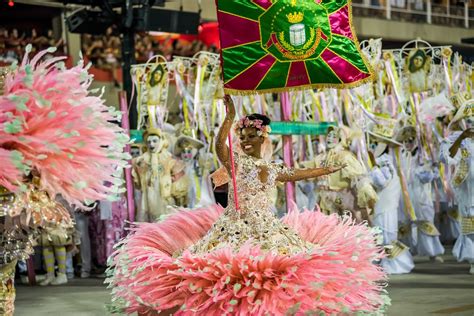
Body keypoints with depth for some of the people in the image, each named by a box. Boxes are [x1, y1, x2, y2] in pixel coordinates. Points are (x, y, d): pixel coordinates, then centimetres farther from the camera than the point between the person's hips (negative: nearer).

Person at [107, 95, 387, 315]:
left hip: (268, 228, 4)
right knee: (232, 270, -16)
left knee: (270, 275, -5)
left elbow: (298, 174, 34)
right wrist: (230, 116, -25)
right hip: (235, 227, -4)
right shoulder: (235, 161, 3)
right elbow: (219, 144, -18)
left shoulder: (273, 169, 17)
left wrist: (326, 170, 44)